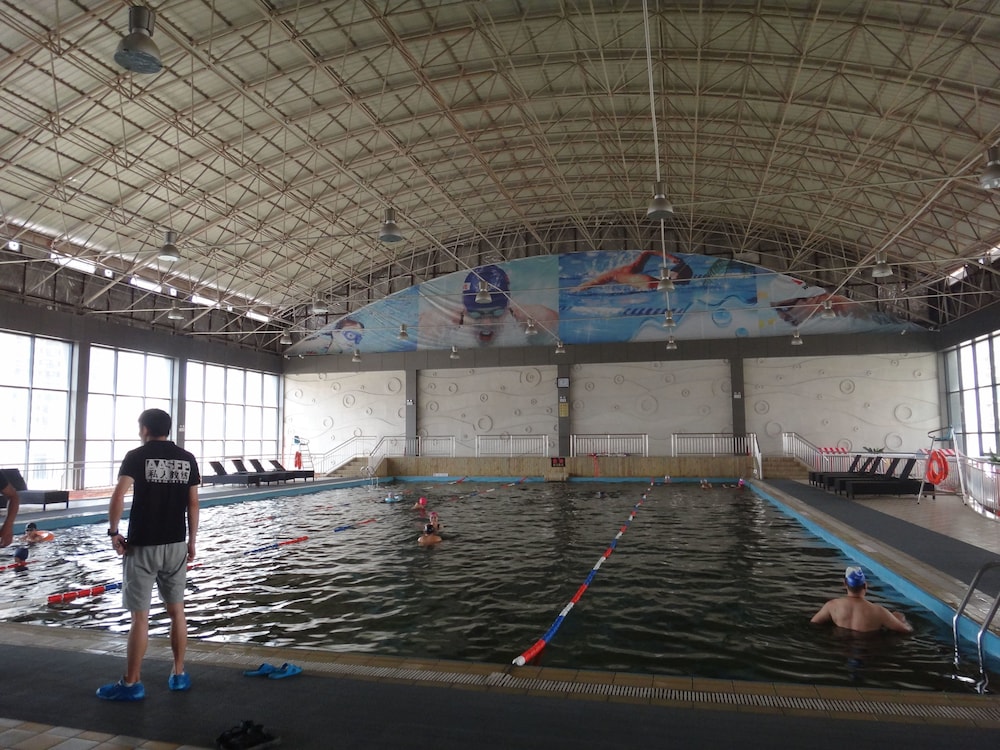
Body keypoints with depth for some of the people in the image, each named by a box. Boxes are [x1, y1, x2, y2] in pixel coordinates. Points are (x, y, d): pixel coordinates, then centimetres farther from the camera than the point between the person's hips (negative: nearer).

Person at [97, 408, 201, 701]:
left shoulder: (137, 456, -6)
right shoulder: (187, 459, 4)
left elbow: (118, 497, -18)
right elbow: (193, 504, 5)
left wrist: (114, 532, -4)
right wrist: (191, 541, 12)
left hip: (142, 546, -4)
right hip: (175, 545, 4)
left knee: (140, 616, 3)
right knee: (176, 610, 13)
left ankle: (131, 684, 13)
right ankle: (179, 675, 22)